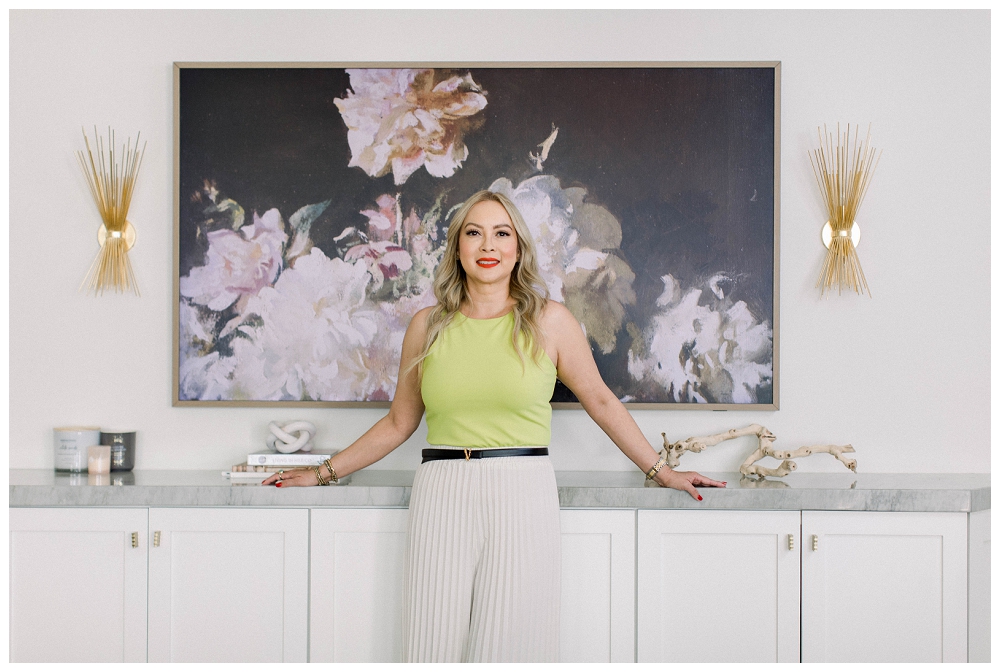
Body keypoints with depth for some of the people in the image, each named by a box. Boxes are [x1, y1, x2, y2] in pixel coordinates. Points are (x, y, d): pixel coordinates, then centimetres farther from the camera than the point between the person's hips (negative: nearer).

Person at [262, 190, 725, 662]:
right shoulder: (427, 326, 10)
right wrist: (323, 473, 19)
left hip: (523, 497, -1)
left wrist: (660, 472, 16)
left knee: (509, 647, -3)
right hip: (442, 497, 2)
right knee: (434, 648, 2)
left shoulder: (549, 321, 5)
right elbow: (399, 422, 18)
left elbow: (600, 402, 14)